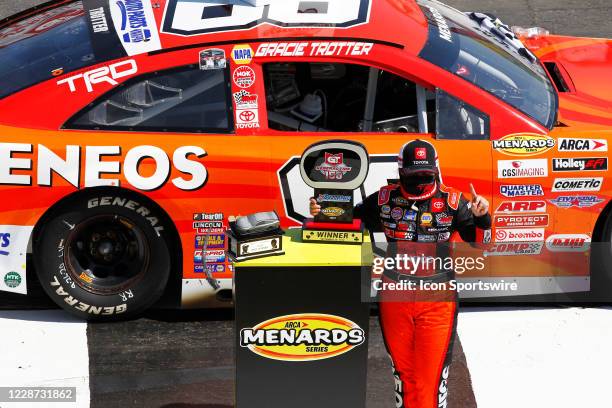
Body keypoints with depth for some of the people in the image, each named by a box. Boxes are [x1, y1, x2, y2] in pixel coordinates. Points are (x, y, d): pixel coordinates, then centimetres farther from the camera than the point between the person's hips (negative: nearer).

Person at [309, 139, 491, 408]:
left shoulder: (451, 201, -4)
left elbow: (479, 240, -2)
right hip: (395, 296, 2)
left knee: (432, 371, -2)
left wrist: (481, 217, -21)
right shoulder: (386, 199, 0)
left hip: (437, 298, -2)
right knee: (402, 367, 16)